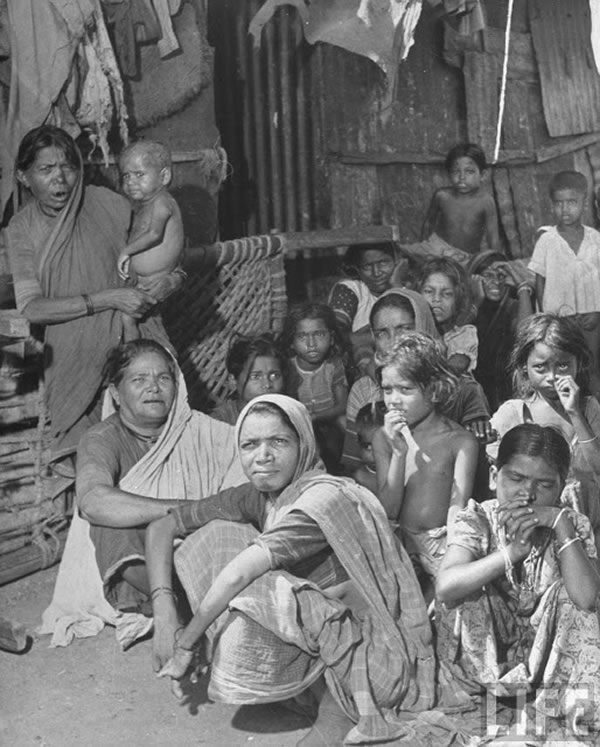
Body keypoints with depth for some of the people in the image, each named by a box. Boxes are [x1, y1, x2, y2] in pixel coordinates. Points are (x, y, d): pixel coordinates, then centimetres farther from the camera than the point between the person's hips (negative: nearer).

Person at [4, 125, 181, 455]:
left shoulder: (106, 203, -1)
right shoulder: (21, 229, -1)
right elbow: (31, 308, -12)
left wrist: (171, 279, -11)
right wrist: (107, 299, -19)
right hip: (73, 355, 0)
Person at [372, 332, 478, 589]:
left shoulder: (461, 441, -4)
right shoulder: (384, 438, 5)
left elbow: (458, 509, -8)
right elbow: (388, 510, 0)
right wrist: (399, 452, -12)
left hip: (445, 541, -2)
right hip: (401, 541, 2)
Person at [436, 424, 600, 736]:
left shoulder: (573, 524, -9)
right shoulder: (477, 519, -13)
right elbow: (445, 587, -33)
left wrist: (560, 524, -29)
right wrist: (511, 552, -41)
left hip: (545, 649, 1)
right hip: (483, 649, -1)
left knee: (570, 591, -23)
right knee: (465, 592, -26)